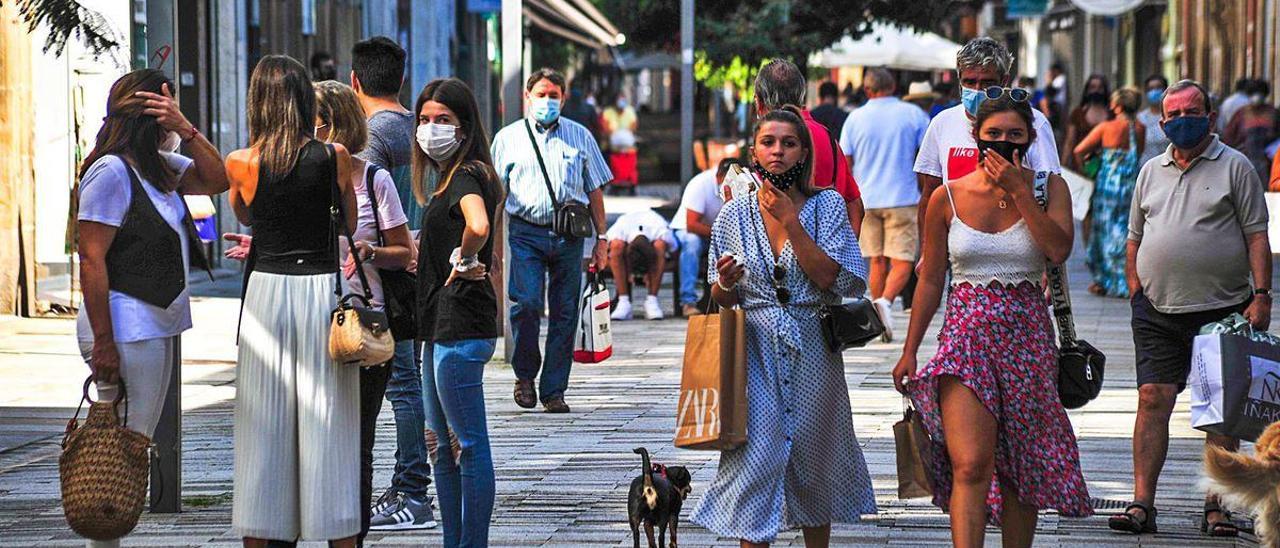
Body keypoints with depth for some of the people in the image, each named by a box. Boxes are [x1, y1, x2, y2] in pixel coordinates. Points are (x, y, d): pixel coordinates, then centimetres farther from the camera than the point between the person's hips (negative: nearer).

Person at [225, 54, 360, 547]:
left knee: (262, 427, 5)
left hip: (265, 288, 1)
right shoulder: (334, 156, -4)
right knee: (328, 426, 4)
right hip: (322, 288, 0)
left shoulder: (241, 163, -2)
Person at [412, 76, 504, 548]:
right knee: (443, 446, 15)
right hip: (442, 328, 11)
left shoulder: (466, 177, -14)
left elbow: (478, 226, -35)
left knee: (470, 443, -5)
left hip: (460, 328, -11)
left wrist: (463, 261, -19)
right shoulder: (449, 178, 17)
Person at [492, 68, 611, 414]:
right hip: (526, 232, -2)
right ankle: (525, 374, 5)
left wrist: (601, 239, 10)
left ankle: (553, 391, 8)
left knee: (564, 313, 1)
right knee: (527, 303, -17)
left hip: (569, 234, 2)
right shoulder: (508, 138, 10)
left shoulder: (579, 136, 13)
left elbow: (595, 190, 15)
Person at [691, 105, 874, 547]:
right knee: (755, 458, -9)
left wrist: (791, 221, -14)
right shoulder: (735, 215, 4)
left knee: (814, 459, 8)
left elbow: (830, 279, -12)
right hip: (755, 349, 0)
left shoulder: (827, 205, 1)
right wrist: (726, 282, -13)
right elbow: (721, 299, 10)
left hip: (812, 349, 0)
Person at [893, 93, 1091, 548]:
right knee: (971, 464, -14)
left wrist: (1020, 192, -15)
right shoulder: (948, 197, 3)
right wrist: (909, 351, 9)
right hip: (967, 331, -1)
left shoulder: (1049, 188, 3)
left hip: (1027, 334, 1)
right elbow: (930, 280, 9)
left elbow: (1059, 249, -15)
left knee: (1021, 464, 9)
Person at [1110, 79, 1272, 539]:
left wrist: (1261, 295, -10)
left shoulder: (1235, 167, 2)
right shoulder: (1151, 172, 14)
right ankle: (1142, 503, -3)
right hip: (1158, 312, 3)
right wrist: (1135, 294, 10)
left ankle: (1216, 506, 6)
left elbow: (1256, 235, -1)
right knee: (1153, 401, -5)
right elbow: (1135, 238, 19)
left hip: (1221, 310, -3)